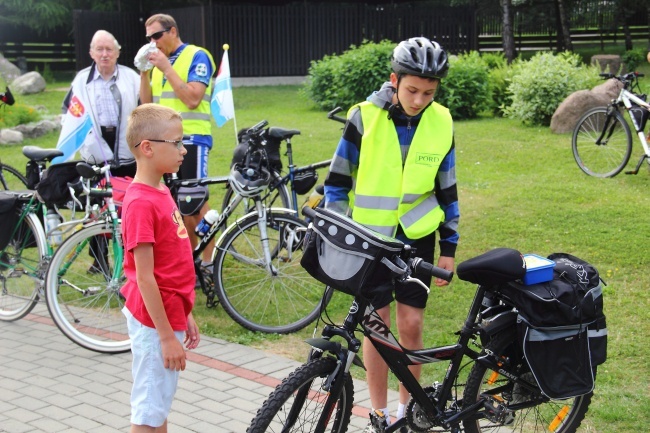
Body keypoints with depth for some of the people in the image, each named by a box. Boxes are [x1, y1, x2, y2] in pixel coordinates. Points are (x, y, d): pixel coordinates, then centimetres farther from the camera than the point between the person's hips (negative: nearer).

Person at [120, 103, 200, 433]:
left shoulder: (161, 193, 8)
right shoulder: (141, 203, -21)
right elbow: (144, 277, -21)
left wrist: (185, 314, 17)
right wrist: (167, 336, -20)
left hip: (170, 313, 9)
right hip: (155, 320, -9)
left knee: (159, 404, 18)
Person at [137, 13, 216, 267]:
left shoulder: (197, 56, -6)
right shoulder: (159, 62, 15)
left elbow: (192, 99, -18)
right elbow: (147, 103, 12)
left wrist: (166, 68, -16)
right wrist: (144, 72, -1)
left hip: (191, 139, -7)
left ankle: (208, 262, -2)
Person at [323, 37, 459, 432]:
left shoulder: (441, 123, -5)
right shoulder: (364, 118, -12)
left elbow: (446, 190, 4)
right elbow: (338, 182, -4)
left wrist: (449, 248, 5)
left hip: (416, 237, 2)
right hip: (369, 237, -2)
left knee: (411, 324, 3)